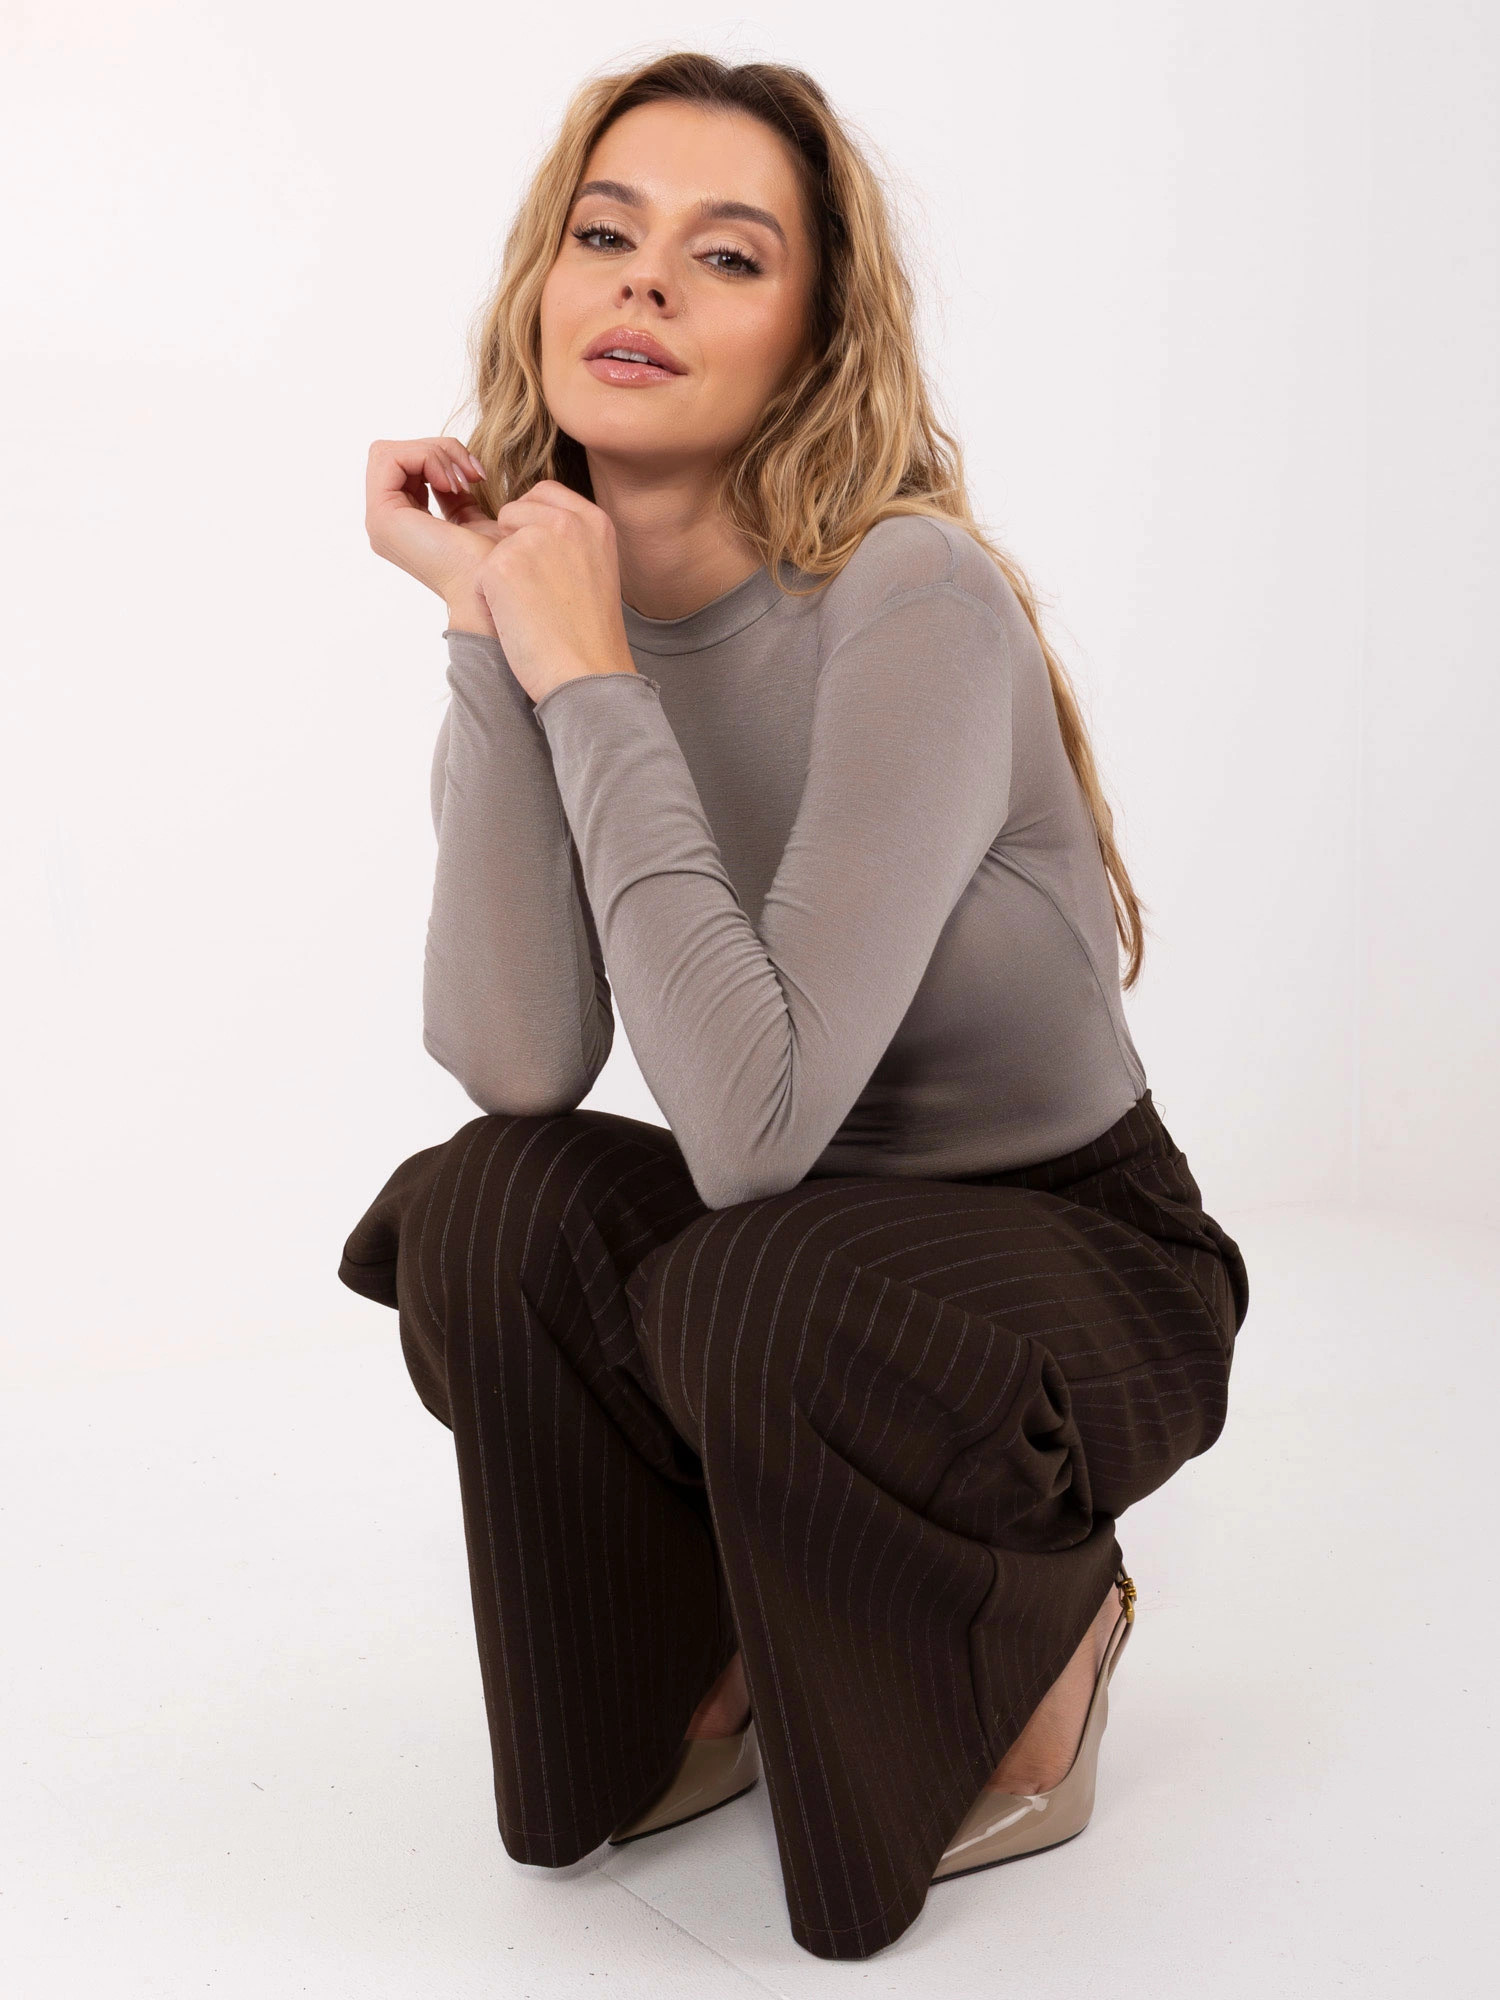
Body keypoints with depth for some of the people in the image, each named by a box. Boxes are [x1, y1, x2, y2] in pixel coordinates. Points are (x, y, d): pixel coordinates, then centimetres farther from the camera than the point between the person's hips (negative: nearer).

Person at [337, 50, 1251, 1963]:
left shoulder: (915, 605, -26)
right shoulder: (548, 597, -8)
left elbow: (754, 1119, -35)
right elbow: (513, 1065, -22)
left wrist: (590, 679, -30)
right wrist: (488, 638, -25)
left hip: (1076, 1254, -5)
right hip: (790, 1236, 5)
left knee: (765, 1294, -33)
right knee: (484, 1206, -21)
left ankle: (1047, 1633, 3)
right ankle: (709, 1668, 8)